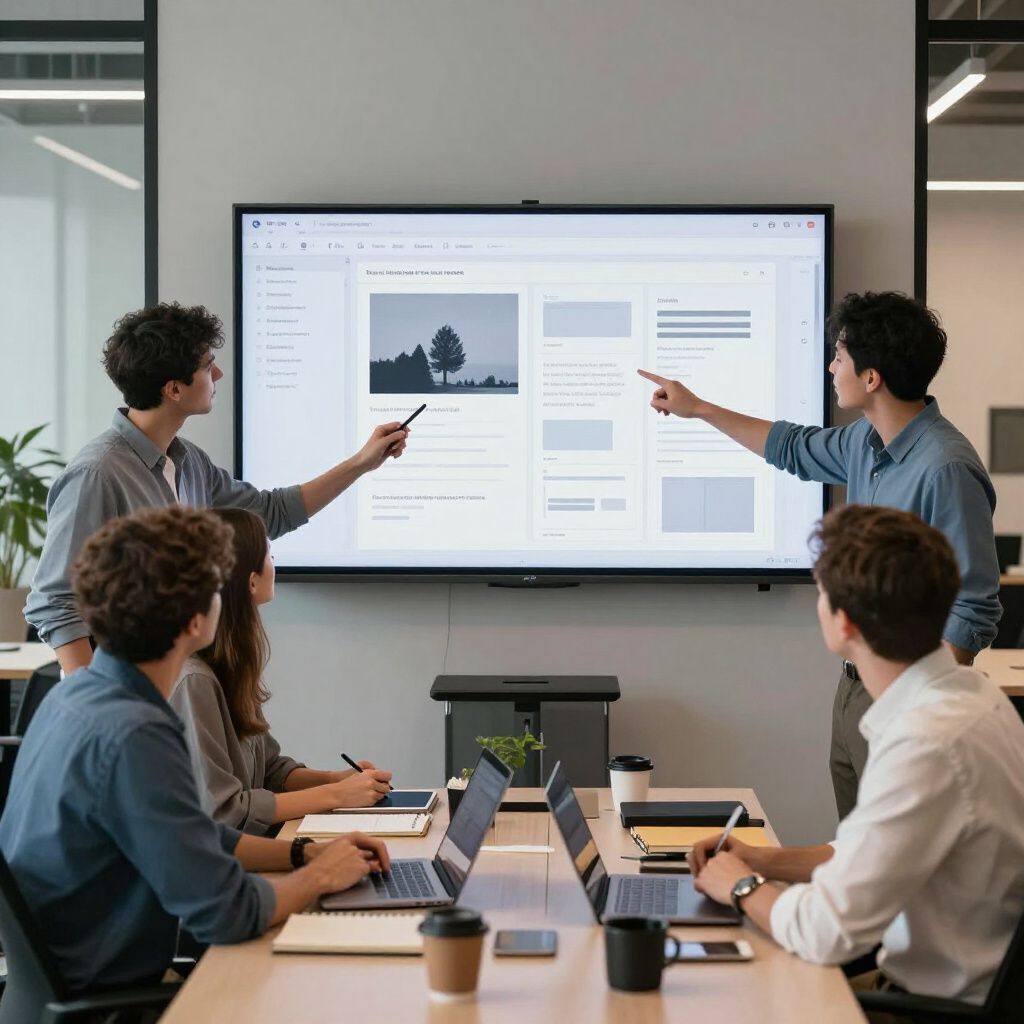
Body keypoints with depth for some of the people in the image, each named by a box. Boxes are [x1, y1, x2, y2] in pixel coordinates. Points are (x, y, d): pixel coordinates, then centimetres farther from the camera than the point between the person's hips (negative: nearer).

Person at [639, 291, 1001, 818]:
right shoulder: (865, 441, 5)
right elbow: (795, 448, 27)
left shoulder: (946, 469, -22)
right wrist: (698, 408, 31)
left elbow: (974, 612, -20)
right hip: (854, 685, 9)